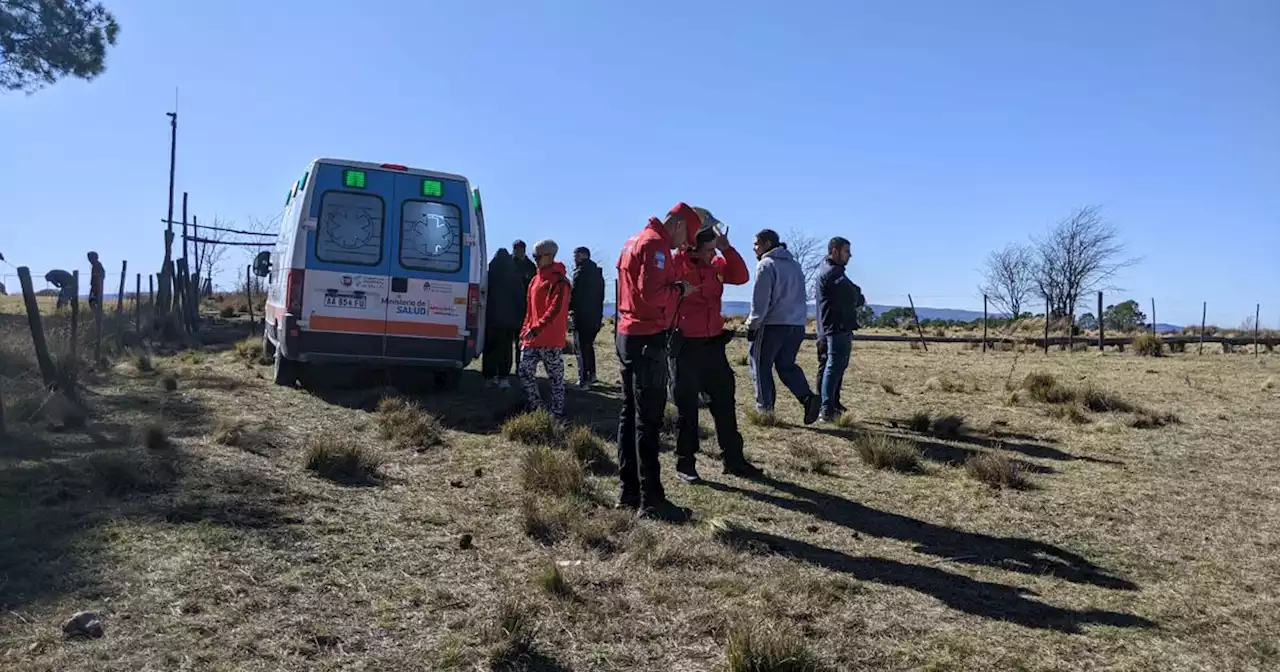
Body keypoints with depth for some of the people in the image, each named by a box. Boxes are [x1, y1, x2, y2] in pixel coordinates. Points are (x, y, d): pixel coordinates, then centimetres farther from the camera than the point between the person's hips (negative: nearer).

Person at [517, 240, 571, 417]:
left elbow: (555, 309, -22)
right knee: (525, 373, 6)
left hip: (551, 341, -8)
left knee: (556, 378, 2)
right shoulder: (535, 280, 15)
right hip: (531, 339, 8)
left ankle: (557, 413, 10)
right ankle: (535, 407, 21)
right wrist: (525, 331, 15)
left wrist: (536, 329, -29)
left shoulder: (559, 281, -11)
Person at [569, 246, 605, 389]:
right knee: (589, 346, 20)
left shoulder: (580, 272, -11)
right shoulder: (598, 273, 14)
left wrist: (568, 308, 3)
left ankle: (583, 380, -5)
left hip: (582, 317, -8)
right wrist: (598, 314, 17)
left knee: (581, 348, -4)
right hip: (596, 317, 8)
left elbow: (574, 295, -13)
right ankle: (591, 375, 24)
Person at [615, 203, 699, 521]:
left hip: (629, 336, 10)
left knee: (630, 414, 12)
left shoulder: (635, 241, 17)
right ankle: (651, 500, -4)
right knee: (649, 420, -8)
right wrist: (680, 288, -9)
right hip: (648, 339, -10)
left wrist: (674, 287, 10)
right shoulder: (655, 244, -14)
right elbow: (651, 294, -24)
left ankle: (629, 490, 18)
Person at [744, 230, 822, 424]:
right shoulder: (795, 265, 17)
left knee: (761, 366, 5)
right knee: (787, 365, 16)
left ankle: (764, 409, 5)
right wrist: (801, 320, 19)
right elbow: (799, 297, 19)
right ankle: (808, 397, -4)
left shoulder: (766, 265, -8)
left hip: (771, 325, -7)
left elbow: (760, 300, -13)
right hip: (797, 326, 7)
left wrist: (752, 325, -5)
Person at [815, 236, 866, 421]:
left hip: (842, 327, 11)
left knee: (839, 366, 17)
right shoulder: (831, 273, -15)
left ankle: (833, 403, 25)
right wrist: (860, 299, 3)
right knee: (834, 367, -13)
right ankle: (827, 410, -15)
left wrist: (856, 297, -3)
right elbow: (852, 297, -18)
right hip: (836, 328, -11)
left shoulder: (835, 270, 20)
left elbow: (852, 291, 18)